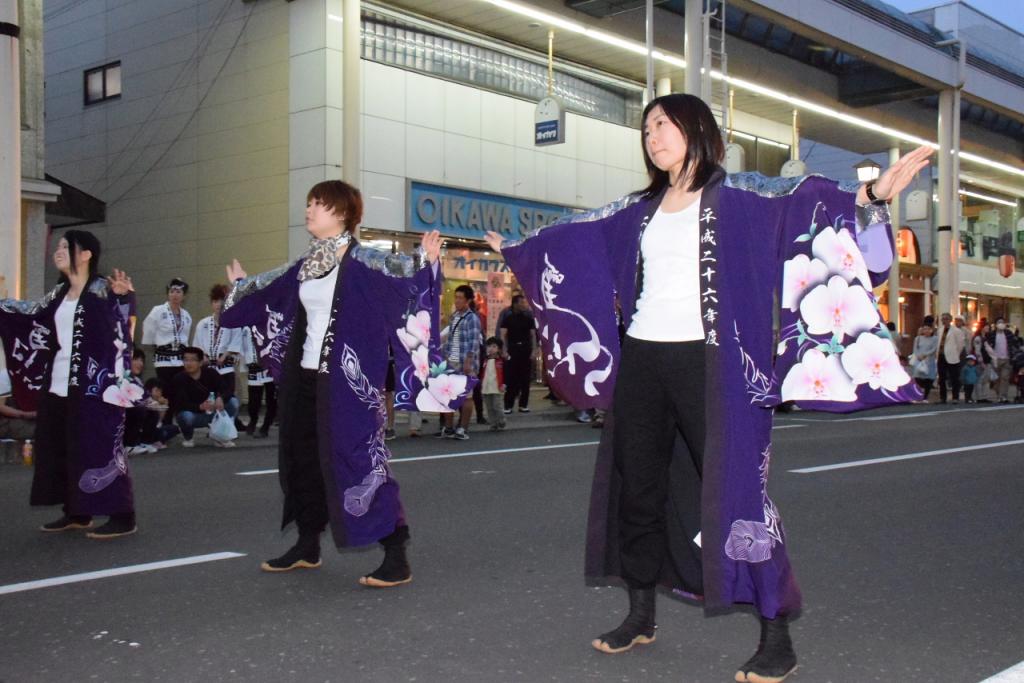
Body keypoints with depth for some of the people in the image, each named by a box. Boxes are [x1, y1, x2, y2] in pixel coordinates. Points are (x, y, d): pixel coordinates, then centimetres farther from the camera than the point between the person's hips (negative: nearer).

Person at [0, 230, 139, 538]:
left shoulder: (102, 289, -7)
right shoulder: (60, 293, 14)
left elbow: (121, 320, -21)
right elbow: (30, 313, 26)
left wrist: (123, 296, -39)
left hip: (93, 384, -8)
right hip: (59, 383, 8)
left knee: (98, 448, -8)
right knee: (59, 447, 11)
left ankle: (122, 516, -3)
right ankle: (77, 513, 22)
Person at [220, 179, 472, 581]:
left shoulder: (359, 259, -9)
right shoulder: (306, 265, 12)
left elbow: (393, 268, -27)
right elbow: (271, 285, 32)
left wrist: (424, 261, -46)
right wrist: (242, 284, 48)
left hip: (346, 379, -8)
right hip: (303, 375, 8)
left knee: (355, 459, -11)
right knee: (301, 459, 14)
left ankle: (396, 556, -6)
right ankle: (308, 546, 30)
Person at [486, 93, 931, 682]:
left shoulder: (732, 195, 0)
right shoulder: (641, 210, 15)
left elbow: (798, 199, -15)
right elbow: (572, 235, 26)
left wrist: (871, 195, -32)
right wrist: (515, 248, 36)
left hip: (707, 362, -6)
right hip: (640, 362, 6)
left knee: (734, 489, -7)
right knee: (636, 489, 10)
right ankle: (642, 617, 26)